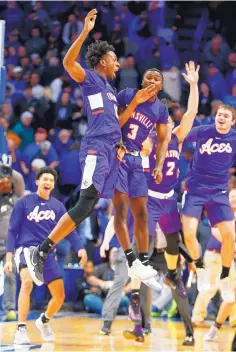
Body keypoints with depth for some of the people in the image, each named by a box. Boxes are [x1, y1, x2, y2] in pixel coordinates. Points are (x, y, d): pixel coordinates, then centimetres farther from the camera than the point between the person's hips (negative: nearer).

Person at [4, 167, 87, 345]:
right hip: (26, 249, -5)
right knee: (27, 282, -34)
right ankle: (21, 330, -31)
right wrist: (9, 258, -7)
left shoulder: (57, 206, 8)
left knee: (60, 297, 5)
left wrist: (80, 248, -16)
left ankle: (44, 321, 37)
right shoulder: (23, 202, -2)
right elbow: (13, 230, 0)